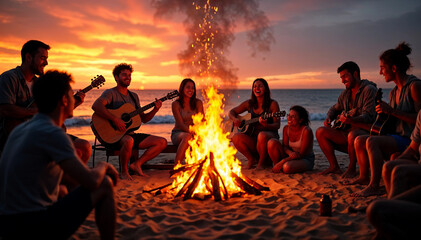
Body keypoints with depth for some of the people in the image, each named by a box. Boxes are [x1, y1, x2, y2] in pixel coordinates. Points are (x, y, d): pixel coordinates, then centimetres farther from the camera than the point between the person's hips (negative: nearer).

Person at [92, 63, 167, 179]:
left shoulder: (133, 96, 17)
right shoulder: (110, 93, -5)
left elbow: (144, 119, 17)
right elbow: (96, 106, -26)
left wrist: (155, 109, -1)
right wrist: (115, 119, -30)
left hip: (130, 134, 7)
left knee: (162, 142, -4)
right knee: (128, 141, -41)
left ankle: (137, 164, -1)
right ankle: (124, 171, -15)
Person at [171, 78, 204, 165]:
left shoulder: (198, 103, 5)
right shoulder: (176, 104, -4)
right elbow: (180, 123, -13)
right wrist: (191, 132, -31)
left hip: (193, 133, 3)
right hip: (178, 133, -3)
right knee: (187, 136, -38)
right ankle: (176, 167, -34)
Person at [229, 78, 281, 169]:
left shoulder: (272, 104, -2)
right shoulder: (249, 103, 9)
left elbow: (277, 125, -7)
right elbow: (232, 112, 17)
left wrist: (266, 125, -27)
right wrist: (235, 119, -6)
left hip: (269, 135, -3)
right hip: (252, 138, 3)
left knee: (262, 135, -38)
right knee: (236, 137, -26)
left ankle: (261, 162, -12)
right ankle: (251, 159, -2)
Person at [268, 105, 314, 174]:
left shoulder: (307, 131, -21)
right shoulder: (286, 128, -3)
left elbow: (302, 154, -22)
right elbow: (285, 146, -2)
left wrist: (281, 162, -26)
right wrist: (290, 153, -28)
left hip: (306, 160, -5)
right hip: (291, 157, 5)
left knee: (287, 167, -37)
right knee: (272, 142, -16)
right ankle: (277, 166, -5)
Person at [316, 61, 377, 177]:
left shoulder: (369, 89, -11)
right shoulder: (346, 93, 13)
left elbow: (368, 116, -22)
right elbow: (335, 108, 27)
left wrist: (351, 120, -42)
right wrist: (328, 118, 3)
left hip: (365, 130, -8)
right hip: (347, 130, 8)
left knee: (352, 135, -40)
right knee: (321, 132, -8)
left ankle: (352, 168, -14)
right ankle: (334, 167, -2)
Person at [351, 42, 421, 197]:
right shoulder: (393, 92, 14)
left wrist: (392, 111, -21)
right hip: (397, 136, 9)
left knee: (372, 141, -28)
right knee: (359, 140, 4)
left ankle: (374, 186, -28)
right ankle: (364, 177, 14)